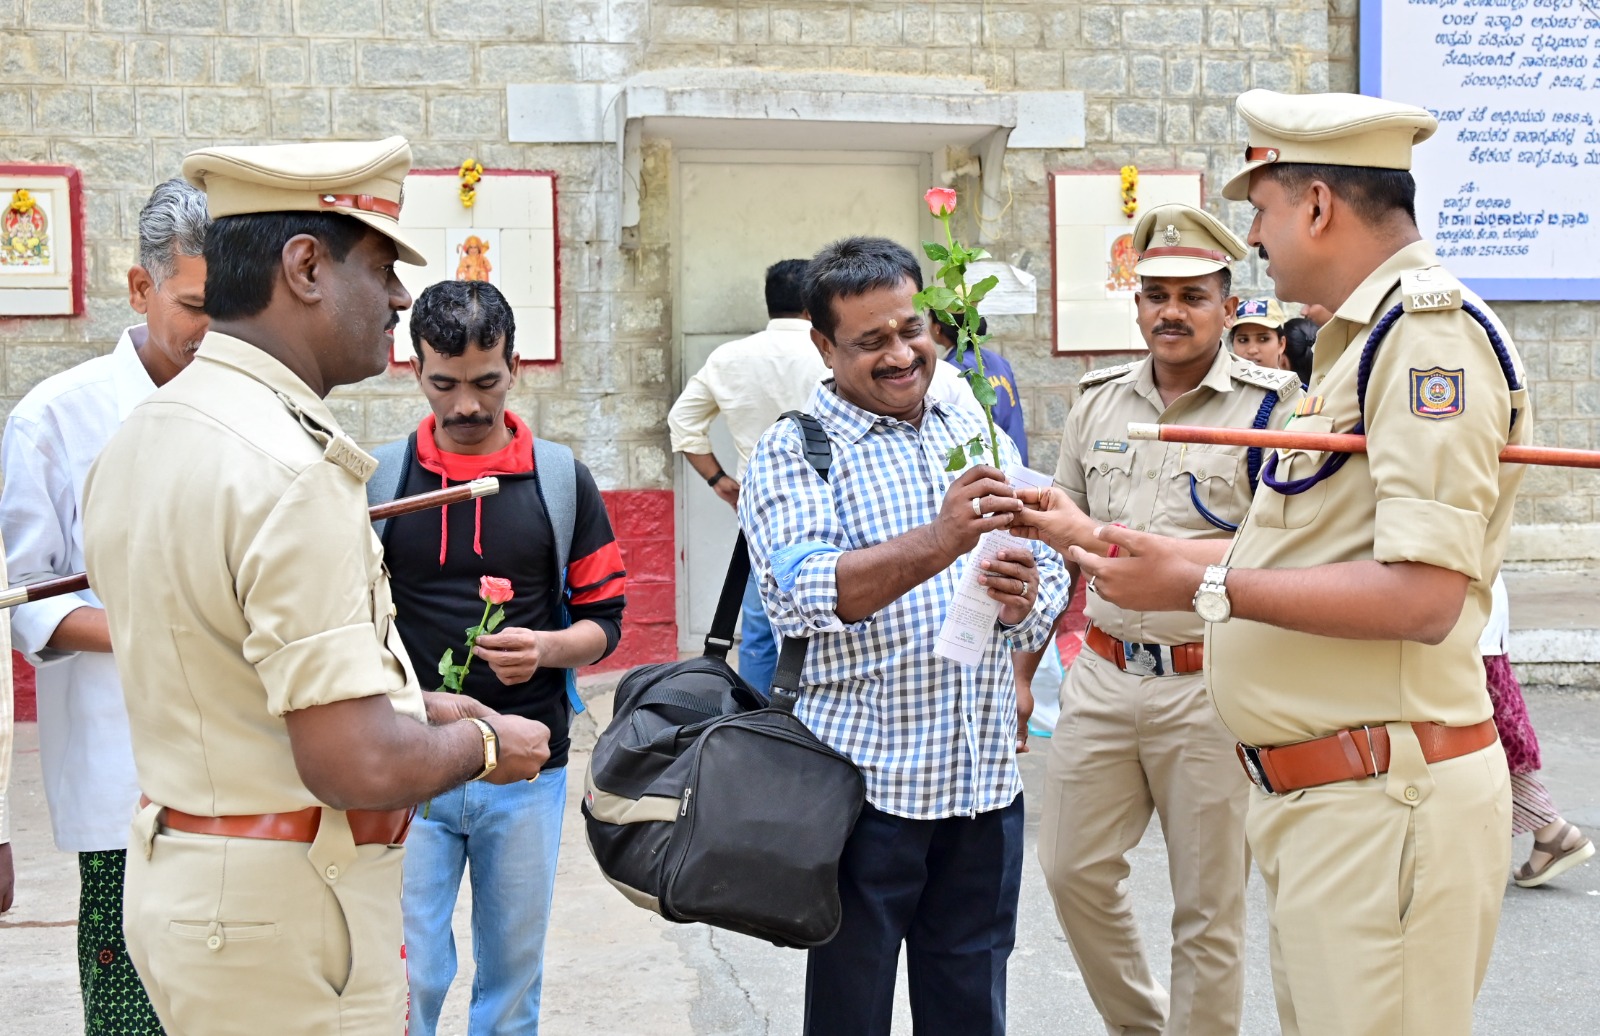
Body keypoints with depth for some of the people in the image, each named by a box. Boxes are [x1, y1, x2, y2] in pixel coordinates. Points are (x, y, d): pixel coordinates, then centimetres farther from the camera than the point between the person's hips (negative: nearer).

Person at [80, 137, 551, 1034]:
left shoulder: (140, 439, 7)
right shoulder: (291, 470, -23)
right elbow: (359, 766, -27)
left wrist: (406, 704, 15)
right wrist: (480, 744, -7)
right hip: (286, 918, -9)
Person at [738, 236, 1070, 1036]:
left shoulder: (976, 436, 12)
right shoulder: (792, 453, -4)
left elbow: (1048, 580, 13)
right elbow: (801, 596, -20)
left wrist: (1023, 596, -12)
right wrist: (937, 543, -33)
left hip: (984, 782, 5)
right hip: (864, 787, -4)